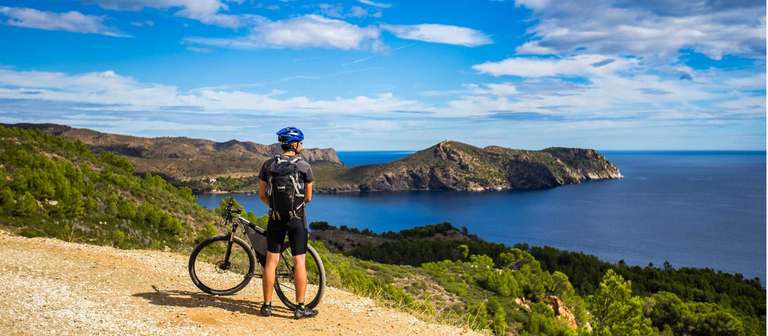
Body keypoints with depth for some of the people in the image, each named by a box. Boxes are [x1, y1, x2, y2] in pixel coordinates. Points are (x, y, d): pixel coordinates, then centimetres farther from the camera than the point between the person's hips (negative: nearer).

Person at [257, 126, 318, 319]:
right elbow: (308, 198, 0)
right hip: (297, 218, -3)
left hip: (275, 218, 3)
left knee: (271, 261, 8)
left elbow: (262, 195, 5)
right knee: (299, 261, 3)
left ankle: (267, 305, 13)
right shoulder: (304, 166, -7)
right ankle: (300, 307, 6)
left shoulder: (268, 165, 1)